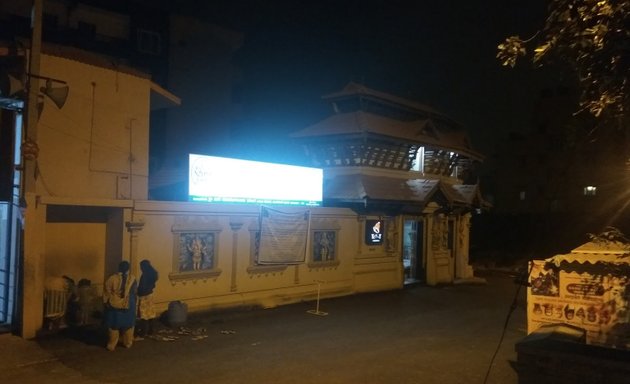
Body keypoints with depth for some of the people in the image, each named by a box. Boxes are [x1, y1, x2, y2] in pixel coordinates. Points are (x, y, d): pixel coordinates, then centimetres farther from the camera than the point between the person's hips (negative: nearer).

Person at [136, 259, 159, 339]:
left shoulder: (144, 275, -20)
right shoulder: (151, 274, 6)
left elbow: (142, 287, -21)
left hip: (144, 297, -9)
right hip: (150, 295, 9)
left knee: (143, 316, -4)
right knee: (150, 314, 14)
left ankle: (141, 335, 0)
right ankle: (150, 332, 24)